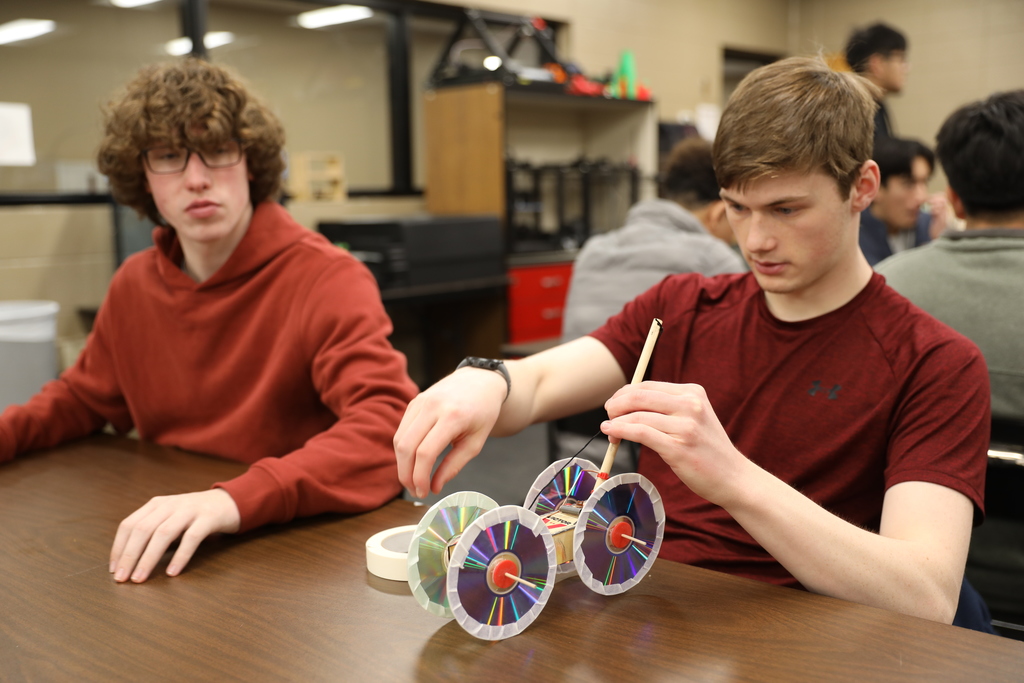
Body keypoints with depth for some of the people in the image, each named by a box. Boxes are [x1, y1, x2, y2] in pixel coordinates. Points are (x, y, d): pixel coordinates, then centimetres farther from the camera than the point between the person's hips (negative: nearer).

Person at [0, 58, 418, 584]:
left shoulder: (329, 280, -15)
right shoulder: (134, 284, 7)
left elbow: (392, 426, -28)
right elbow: (83, 397, 23)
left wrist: (238, 498, -40)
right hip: (160, 550, 7)